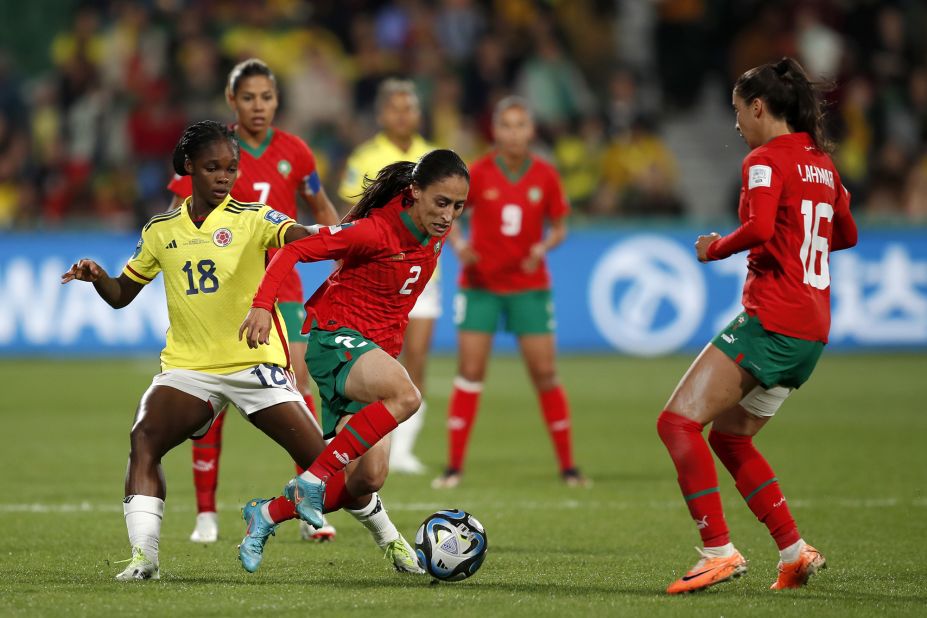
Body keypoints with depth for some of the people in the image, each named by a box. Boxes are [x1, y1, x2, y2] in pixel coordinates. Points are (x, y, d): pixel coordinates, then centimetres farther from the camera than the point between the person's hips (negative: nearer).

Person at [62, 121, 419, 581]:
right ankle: (143, 557, -25)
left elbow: (304, 238, -22)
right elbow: (121, 295, 18)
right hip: (187, 366, 2)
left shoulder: (252, 218, -2)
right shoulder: (160, 231, 9)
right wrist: (96, 277, -4)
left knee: (319, 456, -6)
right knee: (144, 439, -24)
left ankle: (391, 542, 14)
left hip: (256, 362, -2)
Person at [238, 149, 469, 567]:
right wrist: (262, 305, -35)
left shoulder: (436, 233, 3)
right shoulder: (375, 230, -20)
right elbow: (294, 250, -22)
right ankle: (314, 478, -28)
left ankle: (269, 514, 15)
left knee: (369, 477, -3)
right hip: (335, 337, -8)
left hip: (377, 347, 8)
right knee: (405, 396, -37)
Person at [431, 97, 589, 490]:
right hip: (480, 284, -1)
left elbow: (559, 228, 5)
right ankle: (454, 466, 0)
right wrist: (458, 243, -17)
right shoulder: (478, 174, -7)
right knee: (470, 372, -5)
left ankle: (568, 466, 8)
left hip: (529, 286, 1)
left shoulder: (545, 176, -3)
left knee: (545, 374, -1)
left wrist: (544, 247, -16)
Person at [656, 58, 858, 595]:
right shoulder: (821, 162, 17)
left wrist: (718, 248, -7)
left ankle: (720, 551, -19)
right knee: (729, 438, 19)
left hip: (771, 322, -9)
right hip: (813, 332, 9)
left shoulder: (766, 160, -8)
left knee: (679, 421, -10)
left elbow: (759, 229, -24)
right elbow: (845, 234, 28)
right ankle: (795, 551, 14)